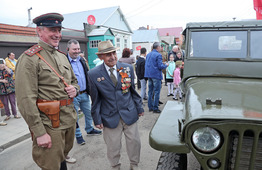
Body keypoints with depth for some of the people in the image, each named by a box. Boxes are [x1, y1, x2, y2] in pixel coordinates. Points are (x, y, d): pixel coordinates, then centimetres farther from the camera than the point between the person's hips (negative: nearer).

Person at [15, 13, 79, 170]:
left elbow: (74, 80, 23)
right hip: (49, 125, -7)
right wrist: (39, 133, -18)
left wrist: (74, 89, -1)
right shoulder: (29, 58, -13)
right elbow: (26, 100, -18)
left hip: (70, 121, 7)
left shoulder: (62, 56, 11)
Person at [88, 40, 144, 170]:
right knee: (113, 147, 12)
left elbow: (133, 90, 8)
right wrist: (97, 119, -1)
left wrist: (139, 108, 10)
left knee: (134, 142, 14)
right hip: (110, 118, -2)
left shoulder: (128, 68, -1)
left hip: (129, 114, 2)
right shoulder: (93, 74, -8)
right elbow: (95, 99, -2)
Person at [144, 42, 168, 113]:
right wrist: (166, 65, 3)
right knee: (157, 92, -1)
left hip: (149, 75, 8)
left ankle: (150, 107, 21)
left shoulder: (148, 54, 11)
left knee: (150, 91, 14)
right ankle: (155, 108, 3)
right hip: (156, 75, -8)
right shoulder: (158, 55, -12)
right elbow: (160, 66, -17)